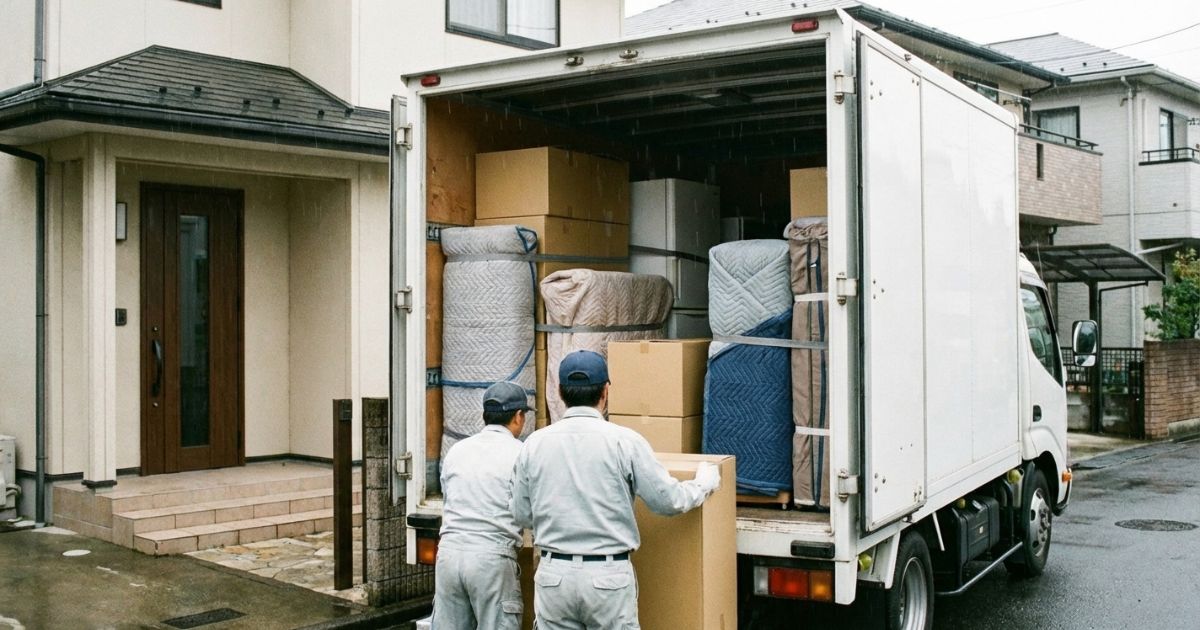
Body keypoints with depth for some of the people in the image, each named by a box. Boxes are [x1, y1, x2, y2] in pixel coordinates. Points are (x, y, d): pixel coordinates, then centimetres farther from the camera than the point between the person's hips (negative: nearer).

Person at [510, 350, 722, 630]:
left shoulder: (535, 444, 0)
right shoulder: (624, 441, -8)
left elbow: (522, 514, 9)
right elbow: (669, 501, -3)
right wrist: (705, 482, 17)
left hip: (553, 574, 3)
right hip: (608, 575, -3)